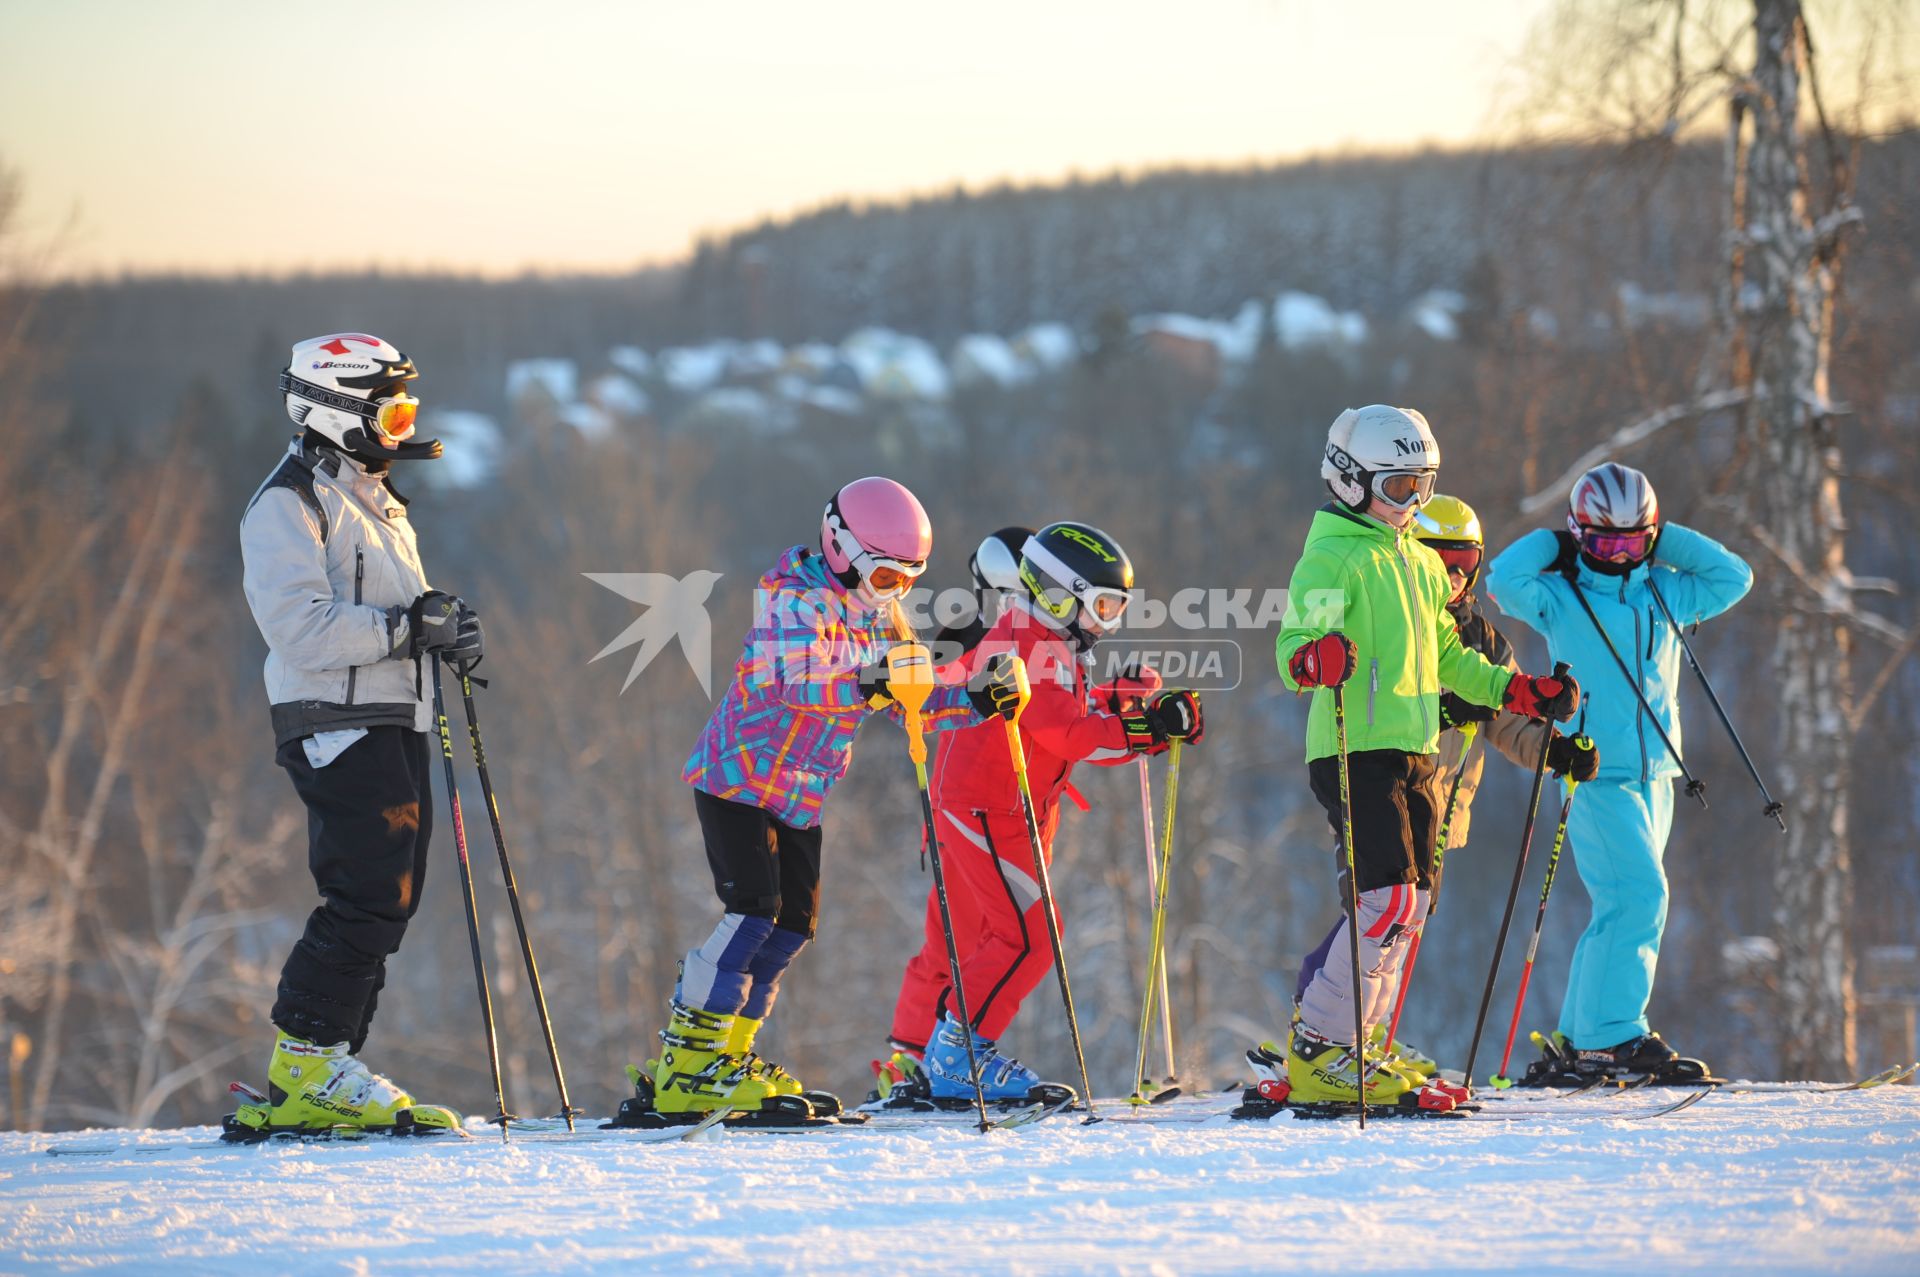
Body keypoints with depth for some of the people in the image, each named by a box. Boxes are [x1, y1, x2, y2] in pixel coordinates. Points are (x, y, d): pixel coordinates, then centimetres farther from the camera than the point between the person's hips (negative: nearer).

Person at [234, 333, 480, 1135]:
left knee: (388, 903, 6)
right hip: (336, 728, -10)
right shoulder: (288, 504, -9)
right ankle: (306, 1069, -8)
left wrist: (443, 626, 5)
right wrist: (408, 629, -20)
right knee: (369, 898, -15)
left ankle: (318, 1081, 9)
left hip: (393, 723, 10)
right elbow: (300, 627, -19)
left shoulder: (375, 500, 22)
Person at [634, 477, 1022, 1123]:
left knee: (794, 924, 4)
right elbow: (795, 681, -34)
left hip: (800, 798, 9)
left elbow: (915, 705, 10)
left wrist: (978, 700, -9)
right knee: (753, 912, -17)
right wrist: (865, 686, -50)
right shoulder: (796, 603, -17)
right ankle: (687, 1067, -14)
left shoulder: (880, 621, 8)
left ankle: (728, 1053, 13)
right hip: (737, 779, -8)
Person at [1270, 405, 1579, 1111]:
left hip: (1414, 752, 9)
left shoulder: (1421, 562, 20)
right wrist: (1316, 660, -41)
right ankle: (1317, 1054, -13)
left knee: (1413, 899, 5)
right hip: (1356, 754, -9)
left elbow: (1447, 658, 29)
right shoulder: (1331, 556, -6)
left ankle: (1346, 1048, 11)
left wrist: (1524, 692, 20)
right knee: (1390, 897, -17)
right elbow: (1292, 643, -18)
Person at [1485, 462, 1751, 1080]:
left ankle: (1580, 1035, 18)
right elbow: (1505, 580, -19)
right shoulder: (1560, 597, -3)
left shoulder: (1664, 593, 12)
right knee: (1639, 894, -18)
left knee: (1624, 904, 10)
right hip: (1594, 771, -7)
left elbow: (1733, 577, 13)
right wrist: (1552, 543, -4)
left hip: (1653, 774, 7)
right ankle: (1614, 1035, -17)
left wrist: (1668, 542, 6)